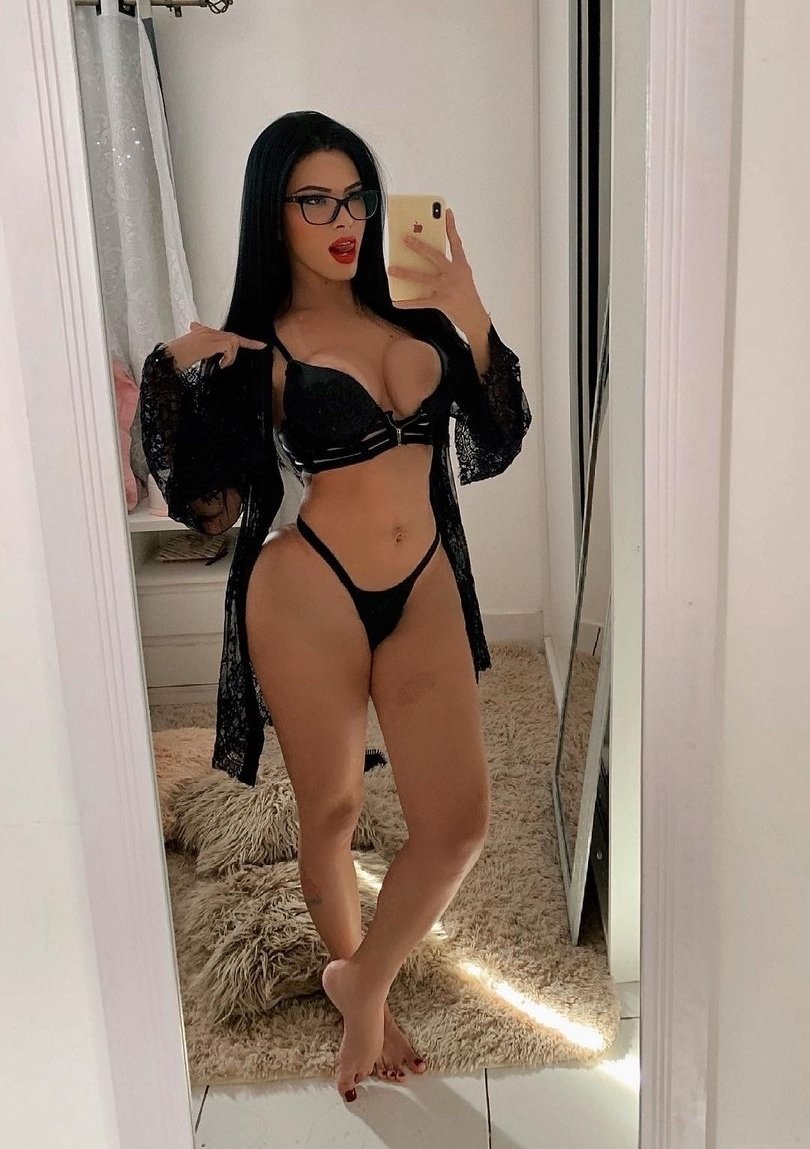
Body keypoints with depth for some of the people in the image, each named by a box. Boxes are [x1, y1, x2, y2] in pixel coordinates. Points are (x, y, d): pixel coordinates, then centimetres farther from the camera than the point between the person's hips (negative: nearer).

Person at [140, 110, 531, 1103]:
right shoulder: (257, 346, -2)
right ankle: (352, 974, 42)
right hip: (309, 597, -4)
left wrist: (473, 324, -2)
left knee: (458, 819, 3)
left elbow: (494, 449, 6)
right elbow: (207, 508, -8)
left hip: (424, 589, 4)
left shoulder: (414, 317, 9)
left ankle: (362, 984, 29)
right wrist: (178, 372, -17)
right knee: (332, 811, 13)